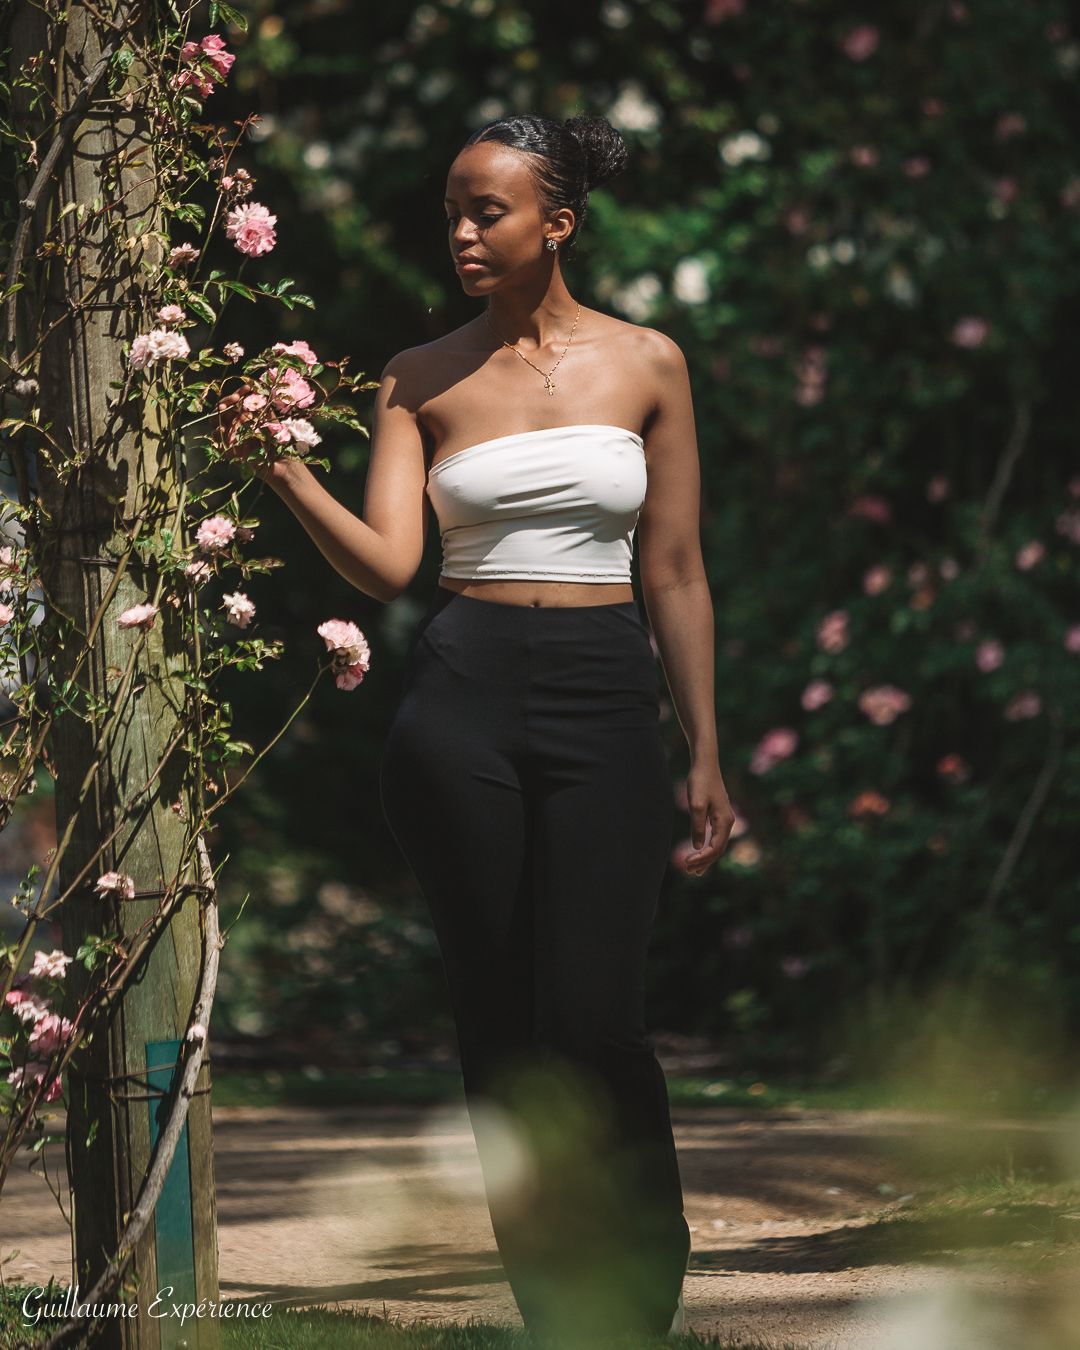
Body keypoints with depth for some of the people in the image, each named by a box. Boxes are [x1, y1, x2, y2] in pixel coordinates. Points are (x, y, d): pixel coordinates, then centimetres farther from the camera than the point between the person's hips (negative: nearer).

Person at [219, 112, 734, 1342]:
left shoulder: (644, 363, 6)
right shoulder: (420, 382, 7)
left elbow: (676, 574, 9)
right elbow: (386, 563, -3)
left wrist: (703, 757, 7)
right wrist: (284, 473, -19)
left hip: (603, 698, -1)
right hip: (461, 698, 1)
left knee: (592, 1017, -12)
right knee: (496, 1020, 2)